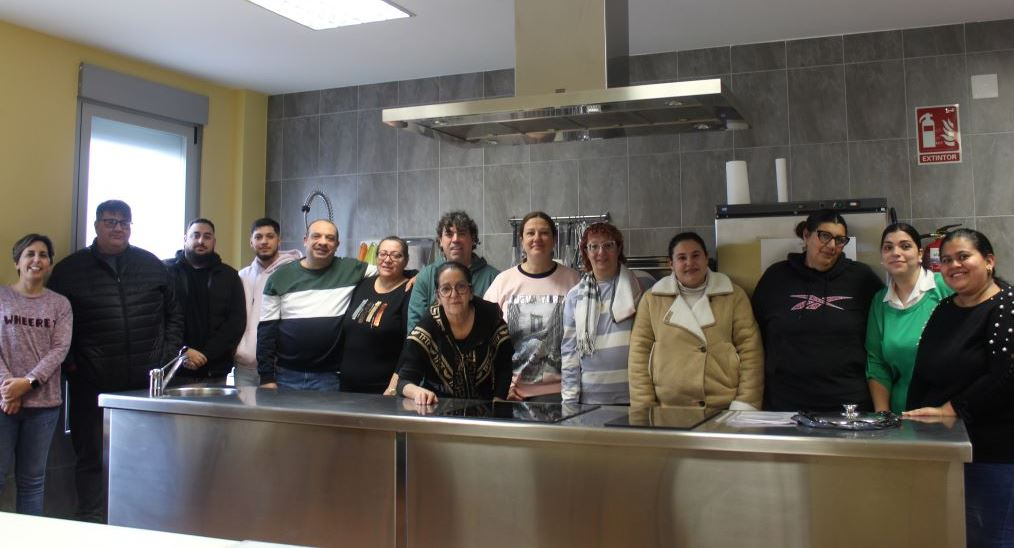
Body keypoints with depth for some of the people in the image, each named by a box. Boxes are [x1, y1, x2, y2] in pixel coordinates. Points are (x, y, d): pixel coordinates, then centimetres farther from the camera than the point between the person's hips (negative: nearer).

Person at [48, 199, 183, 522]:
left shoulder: (152, 266, 10)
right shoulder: (69, 270, 4)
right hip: (92, 386, -1)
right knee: (91, 458, 5)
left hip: (147, 383, 2)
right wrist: (70, 364, -3)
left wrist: (169, 355, 4)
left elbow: (173, 315, 14)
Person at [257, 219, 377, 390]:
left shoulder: (349, 269, 0)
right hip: (287, 375, 1)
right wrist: (266, 376, -2)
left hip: (329, 377, 0)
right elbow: (267, 329, 2)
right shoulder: (281, 276, 2)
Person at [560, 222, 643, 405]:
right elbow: (569, 349, 5)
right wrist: (570, 399, 1)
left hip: (633, 395, -1)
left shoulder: (639, 287, 0)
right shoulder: (575, 296, 6)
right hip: (590, 396, 1)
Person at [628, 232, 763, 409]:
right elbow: (639, 353, 3)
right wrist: (645, 408, -2)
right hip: (669, 412, 1)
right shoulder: (652, 299, 5)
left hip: (726, 409, 0)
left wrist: (745, 405, -7)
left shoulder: (733, 295, 4)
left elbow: (750, 350, 0)